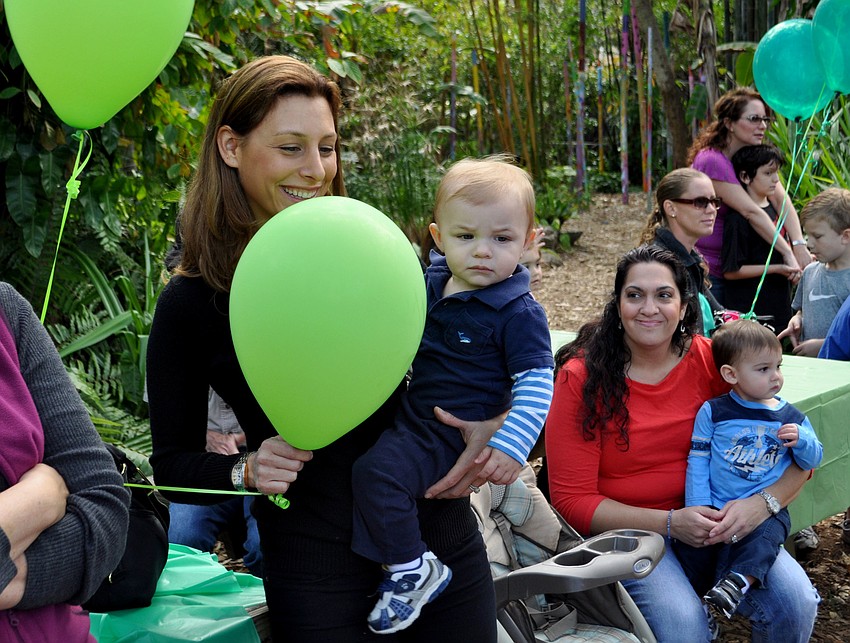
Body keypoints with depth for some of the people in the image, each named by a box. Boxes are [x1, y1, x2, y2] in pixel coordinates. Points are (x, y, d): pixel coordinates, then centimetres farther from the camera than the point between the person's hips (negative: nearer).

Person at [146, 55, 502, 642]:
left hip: (446, 541, 3)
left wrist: (496, 419, -9)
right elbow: (173, 463, 1)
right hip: (318, 576, -2)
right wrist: (246, 471, -19)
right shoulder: (191, 305, -7)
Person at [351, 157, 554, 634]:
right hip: (407, 412, 9)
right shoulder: (429, 281, 5)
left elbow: (535, 385, -18)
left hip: (450, 434, -8)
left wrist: (511, 446, -29)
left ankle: (413, 570, -9)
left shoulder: (520, 314, -16)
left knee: (378, 471, -27)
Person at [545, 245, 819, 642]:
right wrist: (669, 523, -19)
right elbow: (572, 499, -9)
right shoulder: (581, 377, -8)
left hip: (716, 519, 3)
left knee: (796, 603, -18)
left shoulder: (710, 360, -2)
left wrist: (763, 503, -19)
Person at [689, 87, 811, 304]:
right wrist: (788, 253, -25)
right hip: (704, 270, -7)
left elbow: (781, 199, -7)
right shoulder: (712, 161, -21)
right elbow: (751, 212, -24)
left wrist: (799, 245, -22)